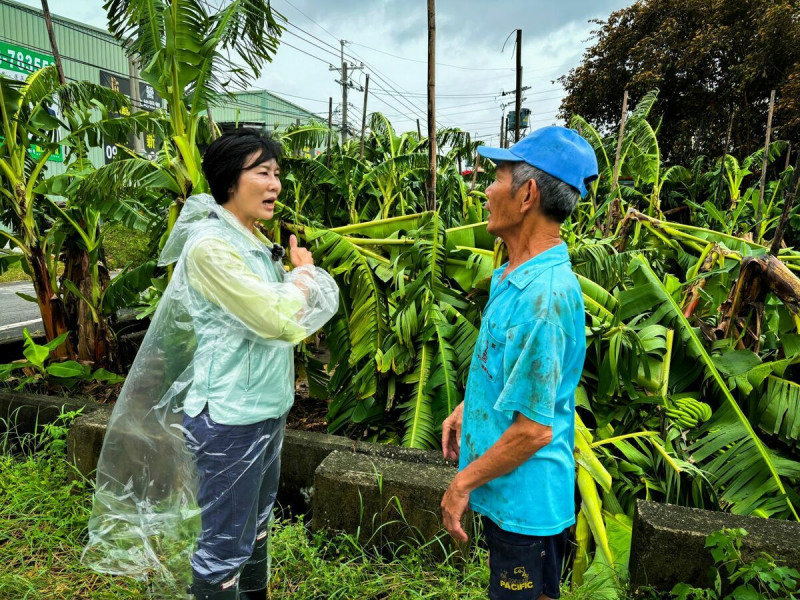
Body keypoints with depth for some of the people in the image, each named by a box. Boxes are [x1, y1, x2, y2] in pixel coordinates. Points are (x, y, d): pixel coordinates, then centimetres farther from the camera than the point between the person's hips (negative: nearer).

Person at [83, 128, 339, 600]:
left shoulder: (254, 242, 8)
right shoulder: (210, 246, -19)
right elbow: (281, 320, -21)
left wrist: (302, 275, -5)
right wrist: (302, 272, -6)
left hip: (267, 409, 9)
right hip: (231, 418, -9)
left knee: (256, 526, 24)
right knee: (224, 547, 7)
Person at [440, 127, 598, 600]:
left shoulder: (542, 294, -31)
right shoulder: (518, 275, 2)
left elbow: (533, 429, -28)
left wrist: (463, 483, -17)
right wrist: (468, 408, 10)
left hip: (523, 498, -9)